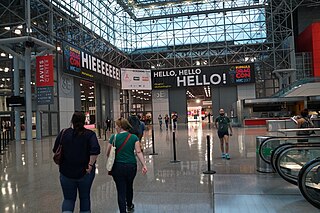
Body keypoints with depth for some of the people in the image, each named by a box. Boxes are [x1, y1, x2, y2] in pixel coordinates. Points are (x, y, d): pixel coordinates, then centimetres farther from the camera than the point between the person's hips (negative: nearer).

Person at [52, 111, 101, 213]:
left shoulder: (63, 133, 0)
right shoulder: (89, 134, -7)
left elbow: (55, 150, 5)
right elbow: (95, 150, -22)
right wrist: (90, 165, -16)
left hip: (66, 172, 1)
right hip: (84, 172, -1)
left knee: (68, 198, 13)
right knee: (84, 197, 18)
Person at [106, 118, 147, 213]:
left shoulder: (114, 137, -7)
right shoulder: (134, 137, -3)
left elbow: (108, 153, -3)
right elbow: (138, 152, -10)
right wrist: (144, 165, -10)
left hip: (118, 167, -3)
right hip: (131, 166, 3)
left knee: (121, 191, 5)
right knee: (129, 187, 25)